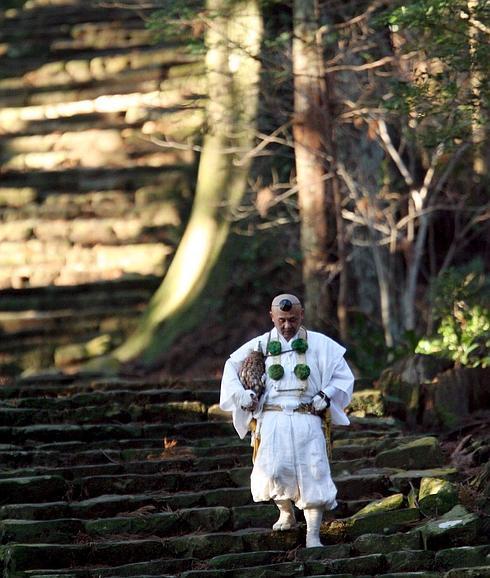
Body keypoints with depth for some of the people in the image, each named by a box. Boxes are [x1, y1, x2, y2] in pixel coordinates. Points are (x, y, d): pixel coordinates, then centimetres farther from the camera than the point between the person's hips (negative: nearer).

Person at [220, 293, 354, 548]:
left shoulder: (319, 344, 7)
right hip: (273, 419, 0)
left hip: (306, 420, 0)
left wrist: (326, 395, -6)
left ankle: (313, 535, 0)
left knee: (313, 473, -8)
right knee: (273, 471, -14)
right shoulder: (261, 345, 10)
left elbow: (344, 376, 12)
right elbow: (232, 365, 23)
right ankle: (286, 514, 16)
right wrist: (240, 393, 7)